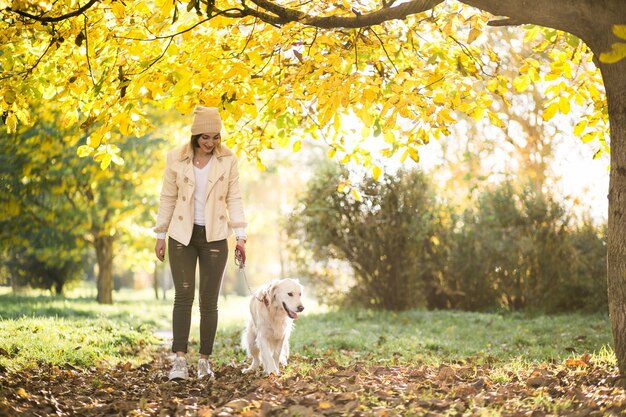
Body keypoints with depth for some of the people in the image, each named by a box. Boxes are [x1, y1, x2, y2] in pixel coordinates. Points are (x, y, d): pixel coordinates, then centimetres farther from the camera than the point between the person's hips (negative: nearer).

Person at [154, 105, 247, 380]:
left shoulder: (228, 159, -2)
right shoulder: (176, 159, -3)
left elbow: (234, 199, 0)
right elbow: (167, 198, 5)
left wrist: (240, 236, -6)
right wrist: (161, 236, 6)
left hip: (214, 237, 0)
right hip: (182, 236, 0)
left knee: (209, 300, 2)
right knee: (183, 296, -10)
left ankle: (205, 360, 11)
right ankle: (180, 360, -13)